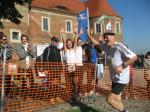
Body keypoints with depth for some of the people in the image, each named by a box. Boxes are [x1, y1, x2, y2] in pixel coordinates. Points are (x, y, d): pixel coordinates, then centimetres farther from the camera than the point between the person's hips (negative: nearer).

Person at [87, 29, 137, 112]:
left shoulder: (119, 47, -23)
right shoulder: (106, 46, 1)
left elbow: (134, 57, -26)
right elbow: (97, 43, 20)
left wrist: (122, 66, -32)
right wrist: (89, 35, 15)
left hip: (121, 79, -8)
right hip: (115, 78, 8)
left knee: (109, 99, -8)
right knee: (116, 100, 16)